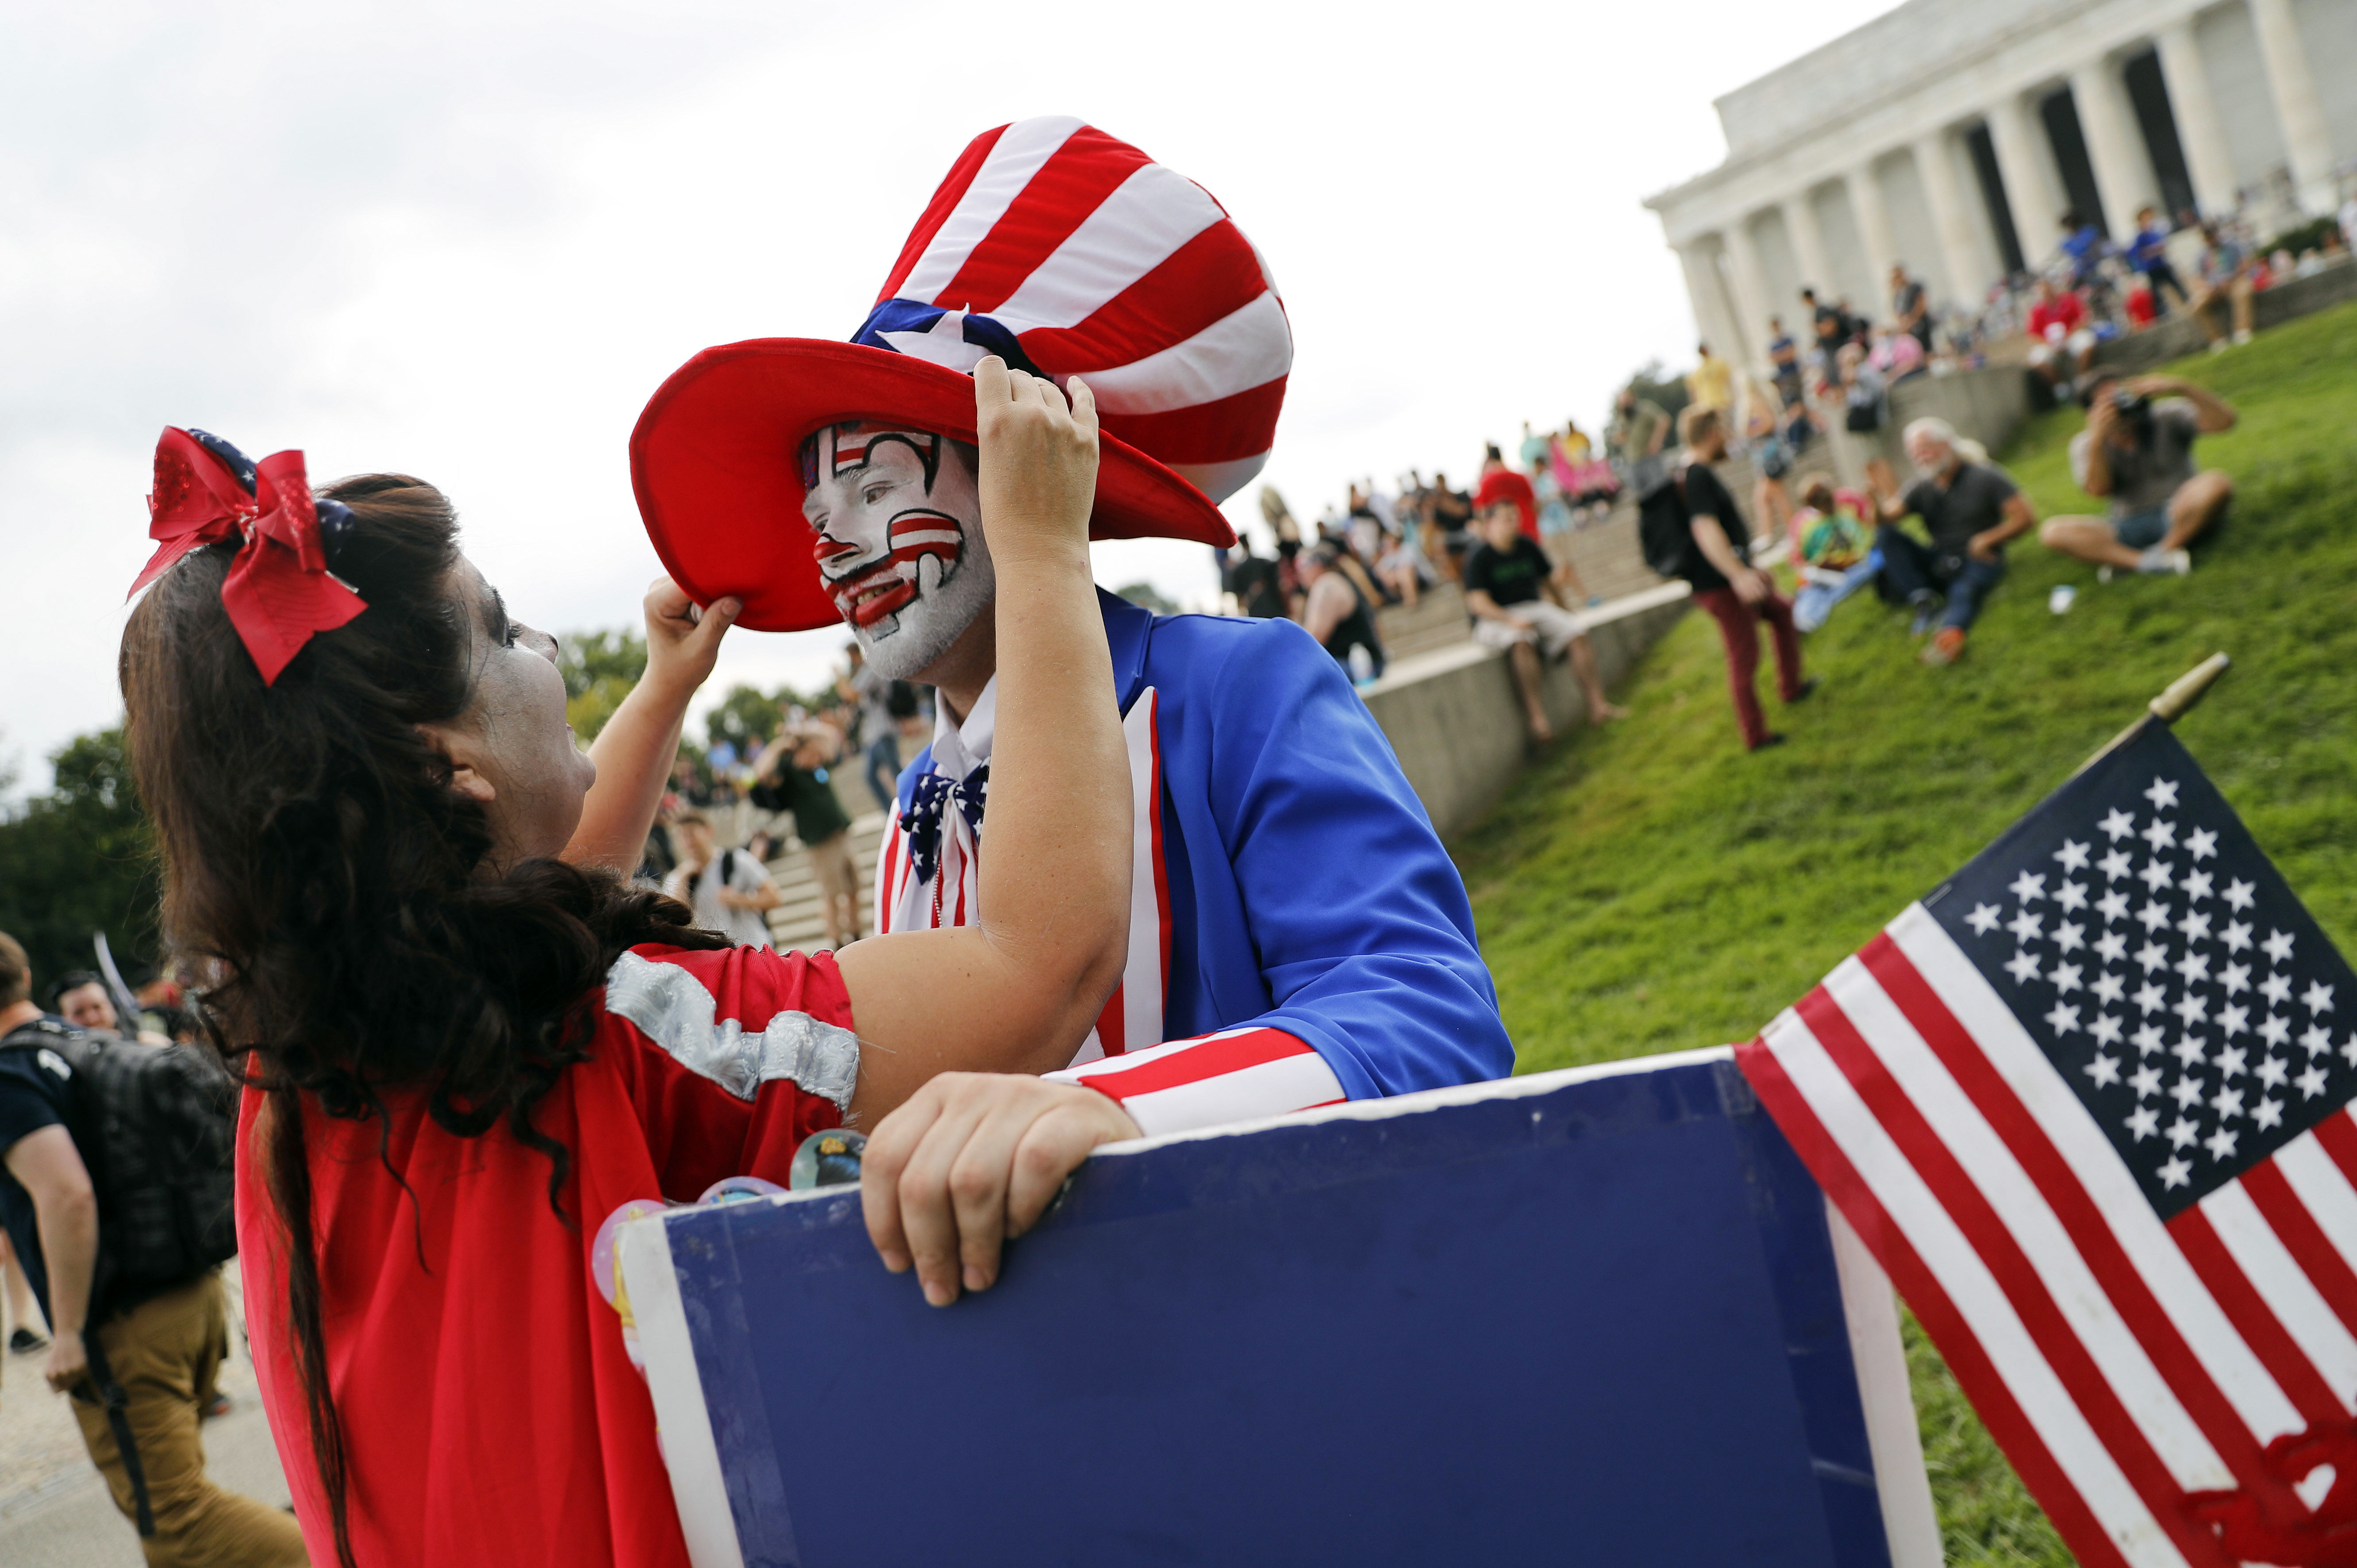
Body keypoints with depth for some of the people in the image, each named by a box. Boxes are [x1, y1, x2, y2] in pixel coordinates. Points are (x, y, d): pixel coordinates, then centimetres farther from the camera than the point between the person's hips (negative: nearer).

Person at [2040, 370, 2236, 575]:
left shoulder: (2166, 418, 1)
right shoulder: (2086, 445, 5)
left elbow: (2224, 420, -11)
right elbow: (2097, 489, -12)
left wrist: (2180, 387, -23)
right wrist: (2098, 439, -25)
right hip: (2127, 530, 1)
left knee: (2216, 483, -33)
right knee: (2053, 531, -24)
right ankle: (2147, 563, -36)